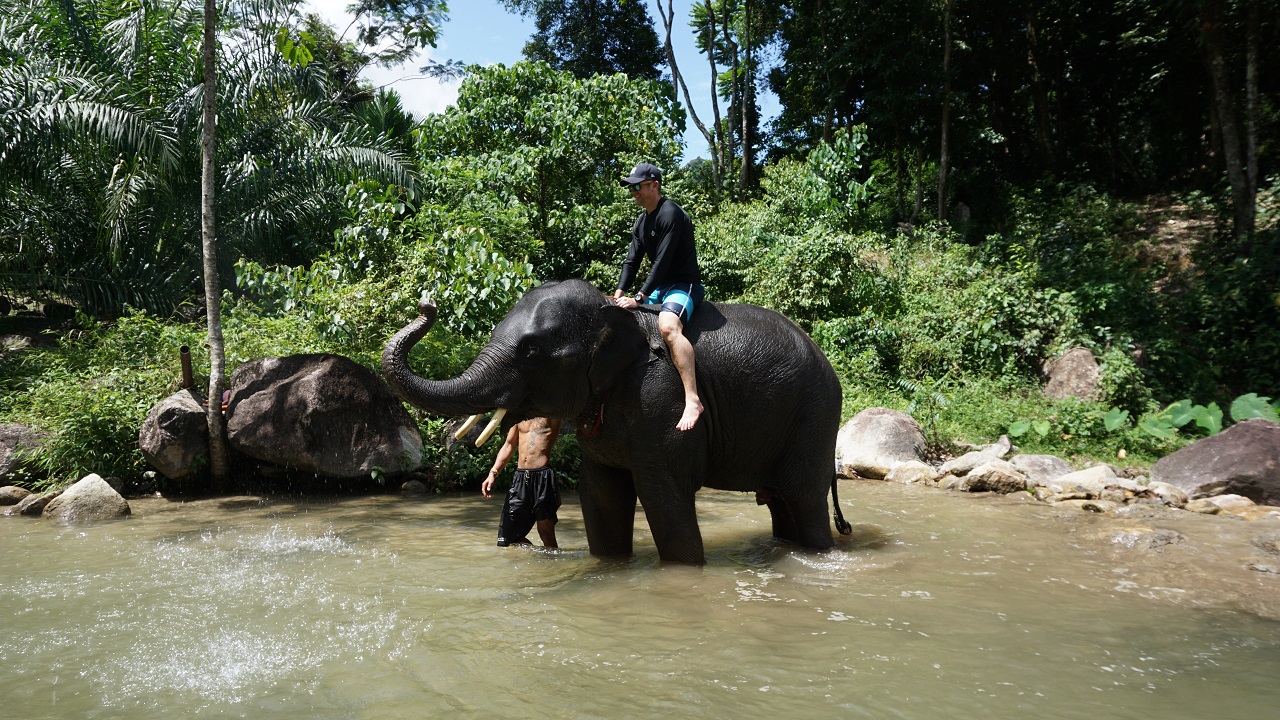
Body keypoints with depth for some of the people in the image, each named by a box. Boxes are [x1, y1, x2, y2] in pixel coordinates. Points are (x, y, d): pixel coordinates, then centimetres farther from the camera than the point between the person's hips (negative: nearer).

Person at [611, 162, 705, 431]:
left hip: (684, 285, -10)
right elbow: (631, 261, 11)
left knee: (668, 325, -37)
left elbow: (662, 262, -22)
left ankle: (693, 400, -44)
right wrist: (619, 295, -2)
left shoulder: (670, 214, -16)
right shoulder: (641, 222, 13)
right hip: (660, 287, 11)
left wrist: (639, 298, -24)